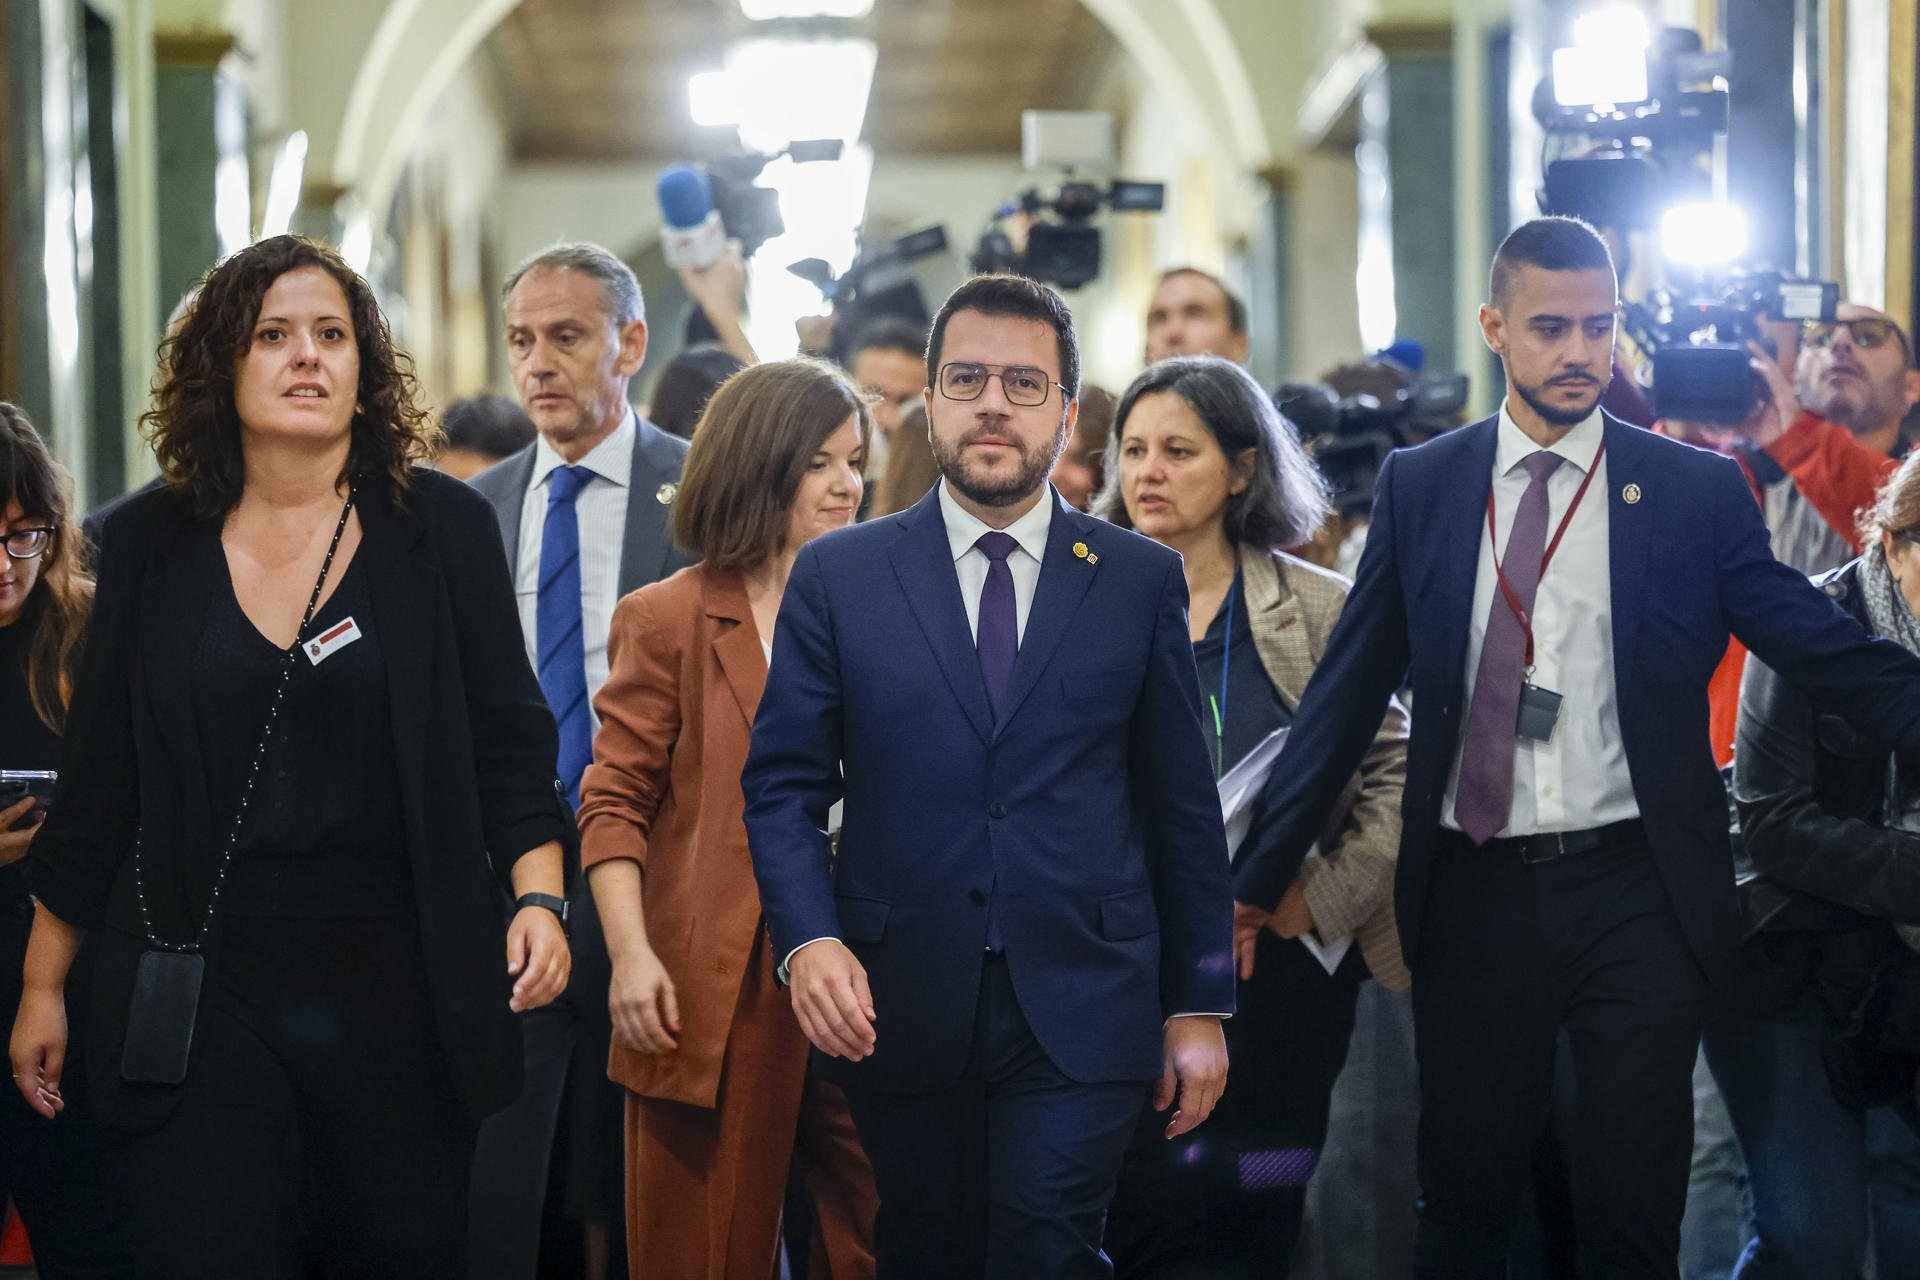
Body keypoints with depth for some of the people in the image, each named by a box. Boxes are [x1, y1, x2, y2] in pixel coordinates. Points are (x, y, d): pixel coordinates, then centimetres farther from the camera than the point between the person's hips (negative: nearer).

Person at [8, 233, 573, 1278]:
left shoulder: (442, 527, 3)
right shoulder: (149, 544, 6)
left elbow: (508, 743, 5)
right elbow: (98, 781, 10)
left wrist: (538, 897, -10)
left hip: (398, 987, 0)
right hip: (196, 987, 0)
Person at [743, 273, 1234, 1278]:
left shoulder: (1143, 580, 6)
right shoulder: (837, 576, 5)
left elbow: (1182, 804, 7)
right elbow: (783, 784, 4)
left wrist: (1199, 1004, 6)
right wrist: (808, 939, -13)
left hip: (1081, 1014, -1)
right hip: (898, 1011, 1)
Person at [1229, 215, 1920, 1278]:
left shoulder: (1698, 491, 0)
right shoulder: (1419, 488, 4)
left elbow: (1830, 654, -3)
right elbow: (1348, 691, 6)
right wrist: (1258, 881, 4)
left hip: (1640, 892, -1)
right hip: (1472, 896, 1)